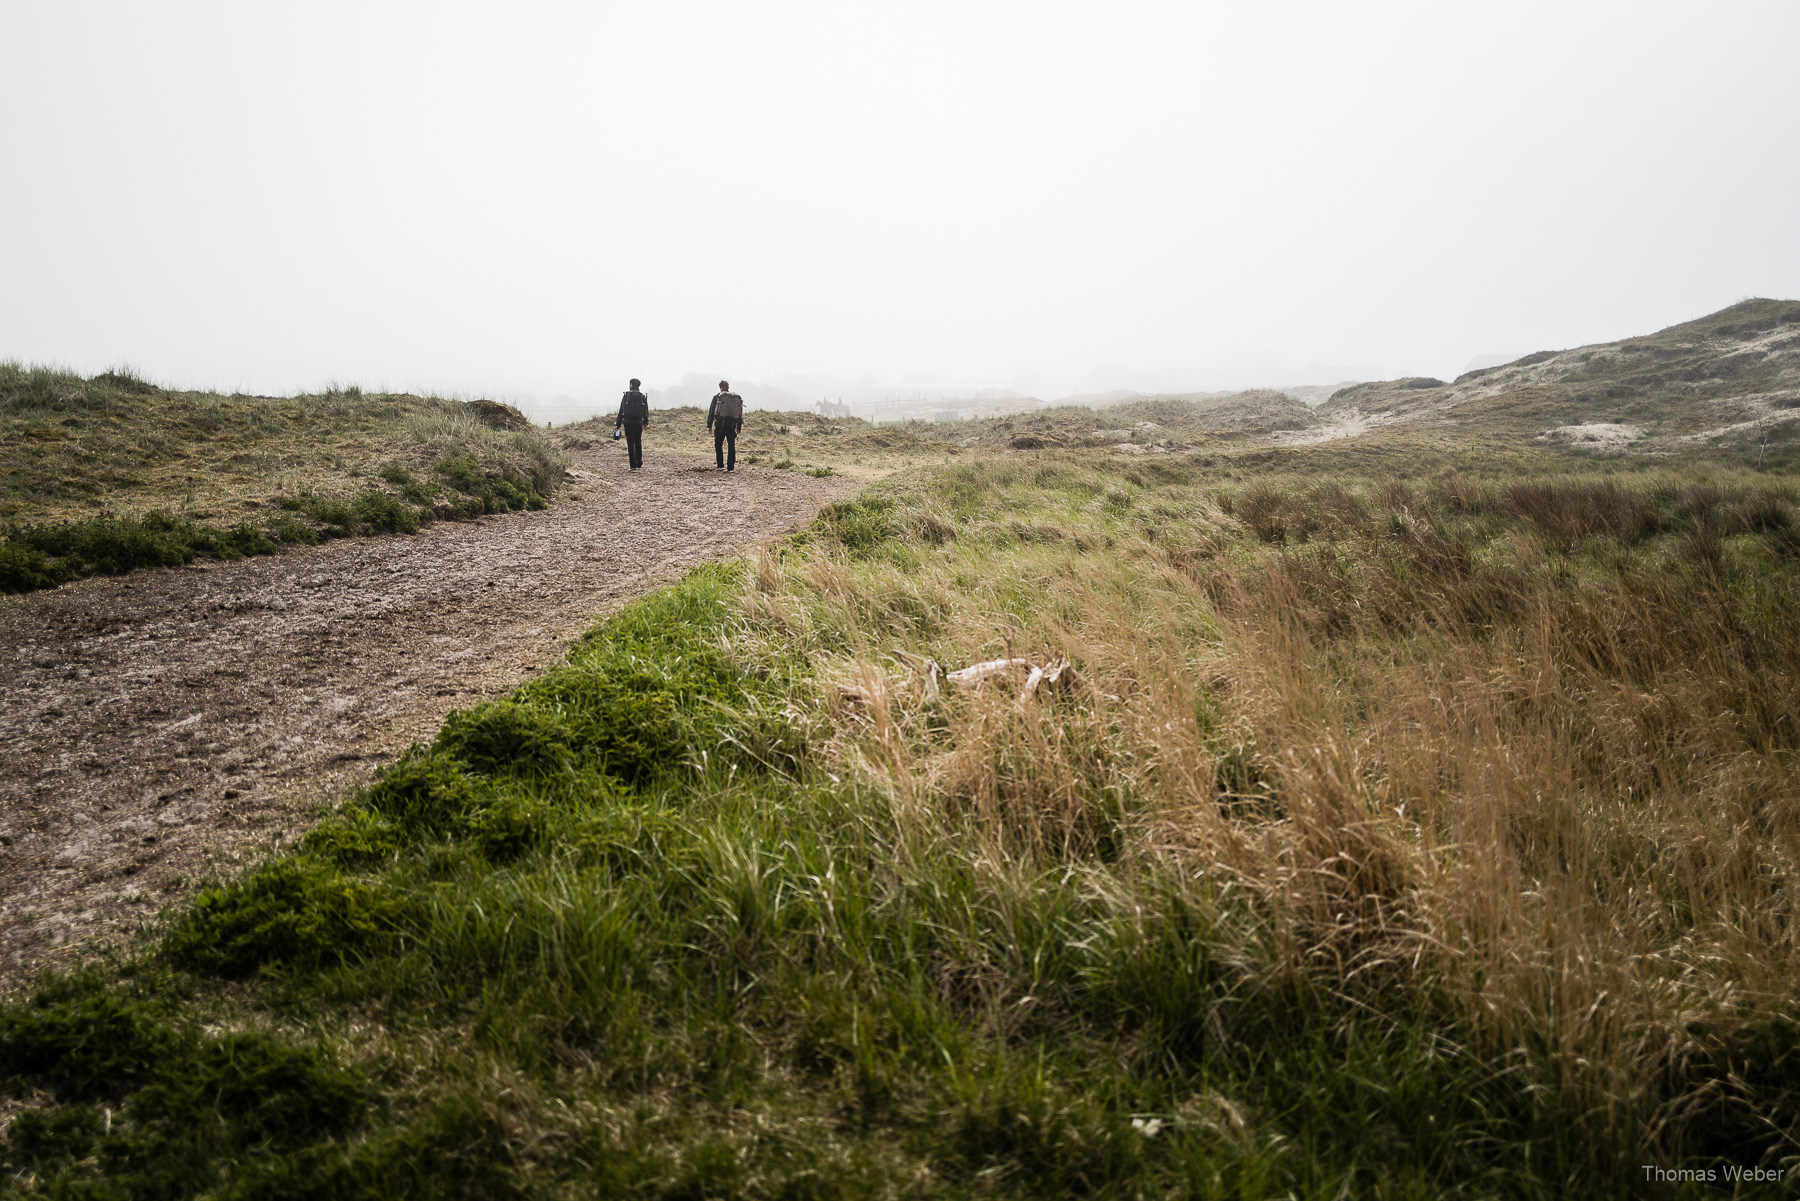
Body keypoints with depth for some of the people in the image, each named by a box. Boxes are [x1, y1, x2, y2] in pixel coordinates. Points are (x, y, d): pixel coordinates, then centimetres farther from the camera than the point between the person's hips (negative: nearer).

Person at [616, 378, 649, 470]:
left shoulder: (626, 396, -2)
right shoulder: (642, 397, 4)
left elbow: (621, 411, -3)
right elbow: (646, 412, 7)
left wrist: (618, 424, 0)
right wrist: (646, 422, 21)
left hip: (628, 423, -2)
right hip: (639, 423, 2)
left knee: (630, 444, -1)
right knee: (638, 443, 17)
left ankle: (633, 465, -7)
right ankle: (639, 463, 24)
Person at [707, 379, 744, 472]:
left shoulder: (717, 397, 1)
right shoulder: (737, 397, 11)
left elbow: (711, 412, -1)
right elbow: (740, 414, 14)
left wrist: (709, 425, 4)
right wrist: (739, 427, 20)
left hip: (721, 423, -2)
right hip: (732, 425, 3)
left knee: (718, 444, 10)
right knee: (731, 446, 5)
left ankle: (721, 465, 6)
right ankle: (731, 467, 1)